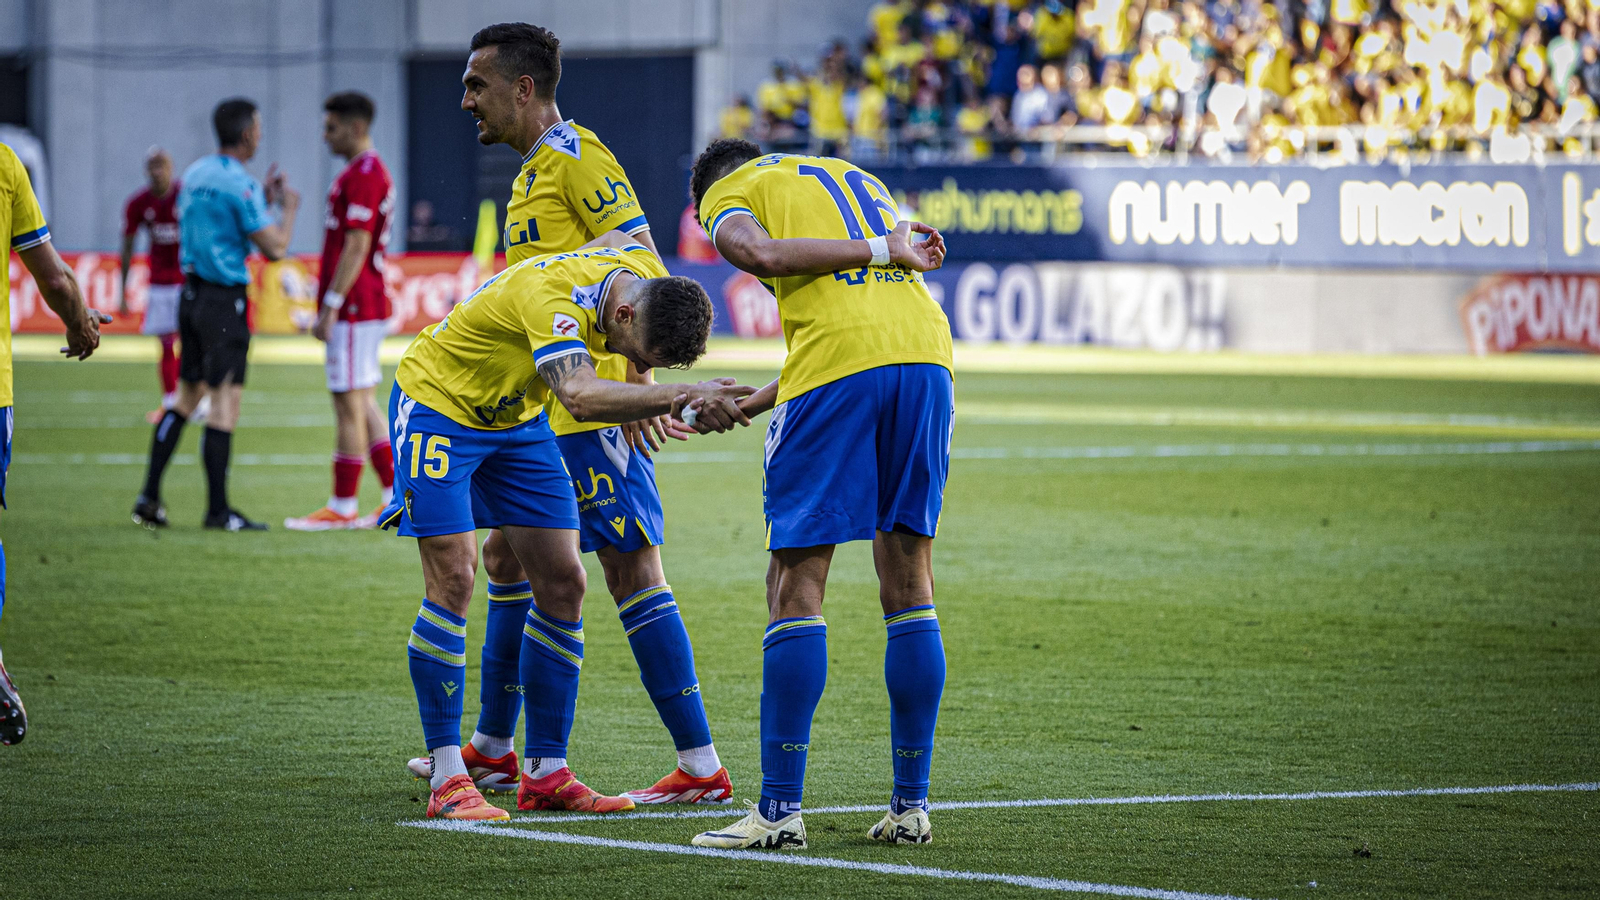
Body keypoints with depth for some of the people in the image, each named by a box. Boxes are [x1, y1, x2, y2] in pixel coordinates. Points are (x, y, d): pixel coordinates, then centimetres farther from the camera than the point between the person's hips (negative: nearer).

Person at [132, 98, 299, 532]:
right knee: (225, 402, -4)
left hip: (192, 295, 8)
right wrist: (288, 208, 3)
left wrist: (265, 199, 24)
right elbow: (274, 248, -14)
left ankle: (149, 497, 10)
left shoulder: (194, 174, 10)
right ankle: (218, 509, -3)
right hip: (225, 300, -8)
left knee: (186, 394, 14)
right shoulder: (239, 186, -15)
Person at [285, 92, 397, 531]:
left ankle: (342, 507, -3)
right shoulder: (368, 171, 17)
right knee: (362, 404, 12)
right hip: (366, 309, 10)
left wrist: (330, 306, -20)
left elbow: (356, 247, -20)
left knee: (350, 404, -6)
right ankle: (397, 497, 12)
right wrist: (331, 305, 23)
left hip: (354, 311, -10)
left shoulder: (363, 176, -15)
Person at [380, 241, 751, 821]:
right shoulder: (549, 295, -38)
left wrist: (644, 403, 4)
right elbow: (579, 397, -54)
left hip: (517, 418, 8)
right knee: (453, 580, -16)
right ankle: (446, 780, -10)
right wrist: (682, 397, -64)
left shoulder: (645, 272, -15)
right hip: (437, 401, -7)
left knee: (563, 584, 0)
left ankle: (544, 773, 6)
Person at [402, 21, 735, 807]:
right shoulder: (534, 171, 19)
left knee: (630, 567, -11)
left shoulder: (575, 158, -11)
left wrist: (635, 383, -23)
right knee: (505, 556, 16)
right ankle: (493, 750, 27)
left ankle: (700, 767, -12)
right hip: (539, 410, 10)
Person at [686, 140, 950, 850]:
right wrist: (758, 400, 32)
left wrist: (881, 251, -4)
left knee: (796, 584, 0)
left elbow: (759, 252, -9)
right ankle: (911, 804, 11)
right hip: (926, 351, 5)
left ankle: (780, 809, -3)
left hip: (837, 365, -5)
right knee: (908, 585, 10)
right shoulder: (853, 177, 32)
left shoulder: (727, 192, 14)